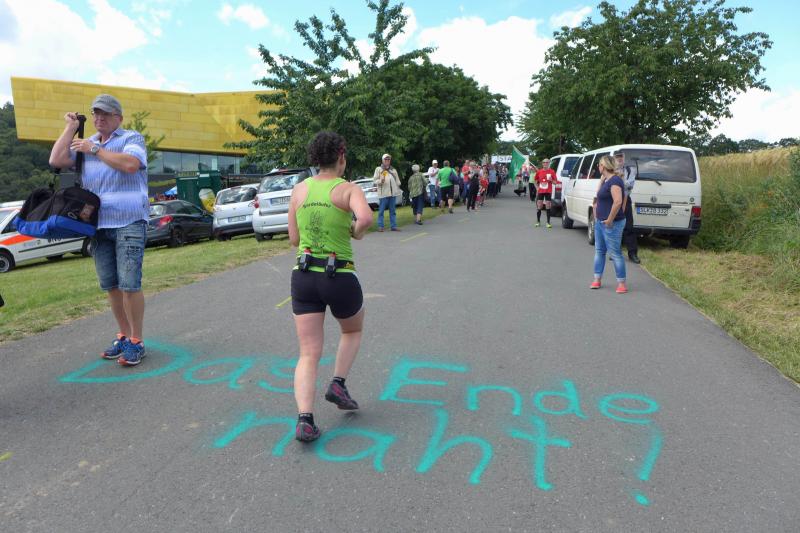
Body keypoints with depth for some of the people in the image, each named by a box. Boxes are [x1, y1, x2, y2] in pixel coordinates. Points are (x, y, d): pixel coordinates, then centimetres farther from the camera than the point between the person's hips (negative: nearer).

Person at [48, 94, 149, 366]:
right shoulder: (85, 144, 20)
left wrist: (95, 150, -10)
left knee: (129, 284, -9)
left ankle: (136, 341, -1)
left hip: (129, 221, -6)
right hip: (98, 224, 6)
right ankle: (123, 336, 19)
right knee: (110, 285, 8)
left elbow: (129, 164, -17)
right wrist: (70, 128, 10)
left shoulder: (132, 138, 3)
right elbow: (56, 161, 6)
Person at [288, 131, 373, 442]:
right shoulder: (349, 189, -5)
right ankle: (338, 384, 13)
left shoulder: (299, 189, 7)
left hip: (303, 276, 3)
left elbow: (294, 239, 10)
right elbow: (366, 218, -26)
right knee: (353, 330, 28)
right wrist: (356, 231, -5)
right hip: (340, 278, -3)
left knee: (309, 355, 6)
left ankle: (304, 419, -8)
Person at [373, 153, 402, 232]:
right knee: (381, 210, -3)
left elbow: (397, 180, 22)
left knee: (393, 211, 6)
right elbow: (375, 180, -1)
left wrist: (398, 188, 13)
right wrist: (380, 181, -20)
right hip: (383, 193, -4)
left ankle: (393, 226, 10)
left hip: (393, 193, 4)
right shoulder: (378, 169, 5)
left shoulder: (393, 170, 19)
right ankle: (380, 226, 2)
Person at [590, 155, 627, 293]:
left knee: (614, 253, -4)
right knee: (599, 250, 13)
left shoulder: (615, 181, -17)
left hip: (611, 224, -10)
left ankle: (621, 283, 4)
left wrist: (609, 220, -24)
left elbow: (618, 202, -28)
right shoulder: (605, 180, 12)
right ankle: (597, 280, 21)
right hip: (600, 222, 10)